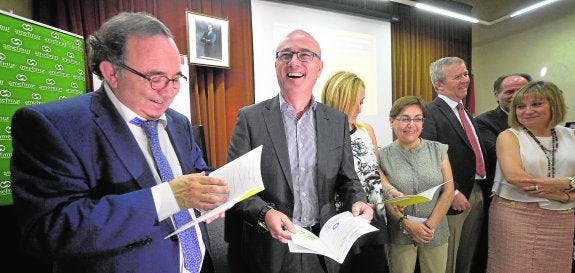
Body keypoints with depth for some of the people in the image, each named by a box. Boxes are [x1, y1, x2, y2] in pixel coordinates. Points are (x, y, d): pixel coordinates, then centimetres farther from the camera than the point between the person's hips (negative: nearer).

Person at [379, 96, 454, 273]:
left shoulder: (438, 150, 1)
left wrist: (430, 225, -8)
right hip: (399, 235, -2)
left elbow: (448, 191, -1)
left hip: (436, 233, 2)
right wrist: (406, 224, -14)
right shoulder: (383, 156, -6)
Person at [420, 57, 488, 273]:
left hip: (476, 193, 8)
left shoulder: (465, 112, 14)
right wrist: (452, 192, -20)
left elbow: (475, 150, 17)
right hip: (453, 197, -8)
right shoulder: (430, 113, -16)